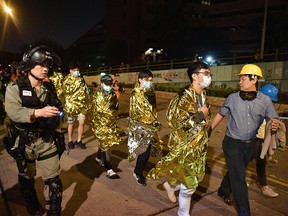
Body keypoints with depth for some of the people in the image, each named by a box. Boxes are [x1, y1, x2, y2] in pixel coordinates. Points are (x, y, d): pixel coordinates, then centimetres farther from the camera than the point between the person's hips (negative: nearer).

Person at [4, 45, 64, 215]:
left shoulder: (50, 89, 4)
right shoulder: (15, 88, -7)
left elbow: (57, 109, 16)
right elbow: (13, 111, -24)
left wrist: (57, 114, -4)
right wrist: (38, 112, -34)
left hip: (47, 141, 1)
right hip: (24, 143, -1)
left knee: (53, 181, 1)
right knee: (26, 180, 18)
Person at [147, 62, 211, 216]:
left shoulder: (203, 96, 6)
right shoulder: (184, 98, -21)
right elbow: (177, 123, -28)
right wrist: (200, 116, -21)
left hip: (199, 146, 8)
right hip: (185, 147, -8)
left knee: (197, 177, 18)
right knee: (189, 183, 5)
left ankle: (170, 186, 44)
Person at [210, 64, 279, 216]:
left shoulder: (265, 100, -6)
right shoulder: (232, 98, -8)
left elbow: (273, 120, -5)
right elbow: (220, 115, 4)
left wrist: (275, 126, -29)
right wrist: (208, 131, 6)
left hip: (250, 145, 3)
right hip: (232, 143, -3)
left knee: (234, 172, 22)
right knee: (239, 177, -2)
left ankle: (223, 192, 47)